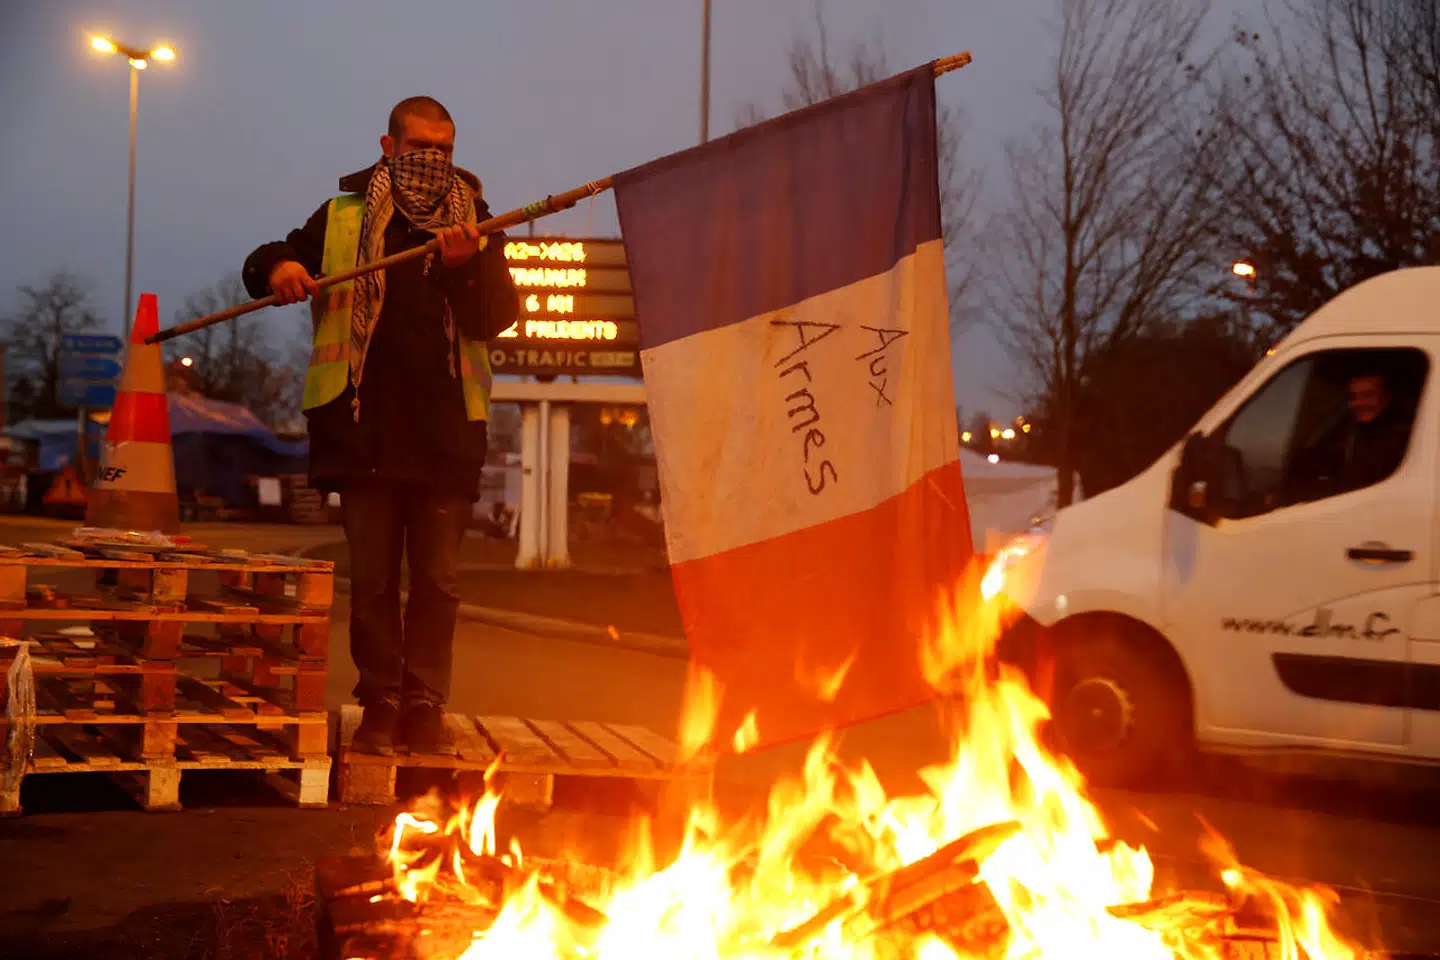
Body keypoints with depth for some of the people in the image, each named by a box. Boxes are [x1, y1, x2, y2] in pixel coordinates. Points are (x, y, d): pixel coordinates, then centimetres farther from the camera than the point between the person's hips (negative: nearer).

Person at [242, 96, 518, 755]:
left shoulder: (475, 225, 11)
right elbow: (261, 267, 17)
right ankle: (380, 706, 9)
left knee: (437, 582, 1)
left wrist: (464, 267, -17)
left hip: (446, 432, 0)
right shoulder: (342, 220, 10)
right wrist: (278, 267, -7)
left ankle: (425, 707, 8)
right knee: (371, 578, 2)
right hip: (365, 427, 0)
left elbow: (497, 317, 1)